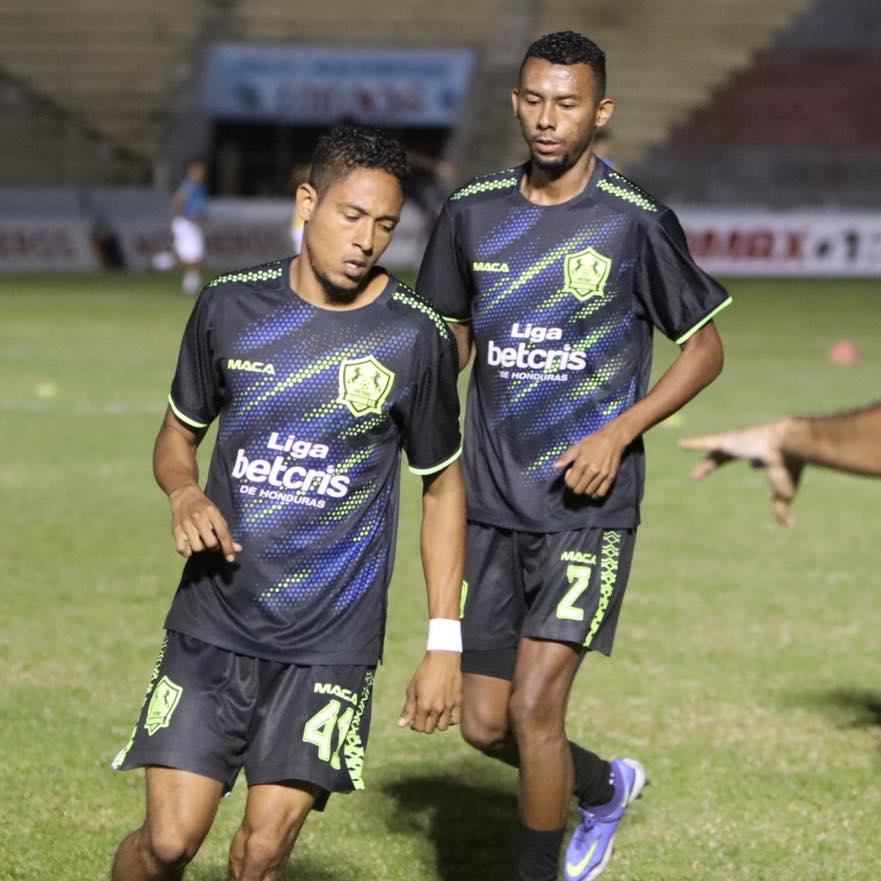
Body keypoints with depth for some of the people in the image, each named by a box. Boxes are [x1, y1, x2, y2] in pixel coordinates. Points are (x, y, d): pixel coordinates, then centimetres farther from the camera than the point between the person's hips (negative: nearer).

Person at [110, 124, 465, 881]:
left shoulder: (416, 337, -4)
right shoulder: (232, 306, 1)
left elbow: (443, 486, 6)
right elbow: (179, 432, 16)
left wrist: (445, 644, 2)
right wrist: (184, 493, -8)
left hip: (332, 644, -1)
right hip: (213, 623, 1)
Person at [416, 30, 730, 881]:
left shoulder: (637, 222, -8)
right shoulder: (473, 211, 4)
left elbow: (705, 347, 0)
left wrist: (619, 433, -12)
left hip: (588, 506, -5)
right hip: (493, 509, 5)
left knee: (533, 706, -14)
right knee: (484, 726, 8)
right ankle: (606, 787, 38)